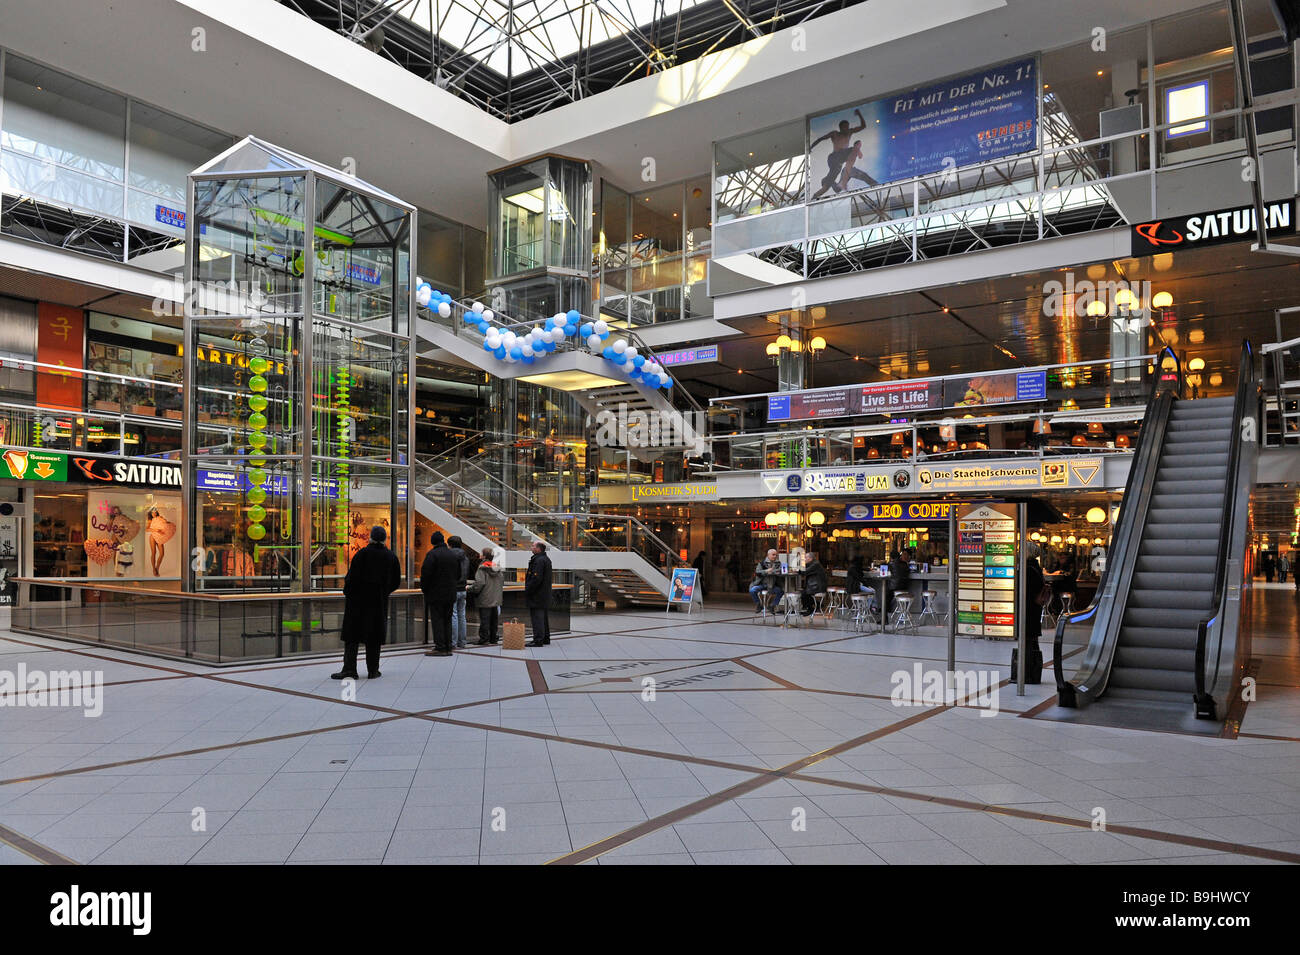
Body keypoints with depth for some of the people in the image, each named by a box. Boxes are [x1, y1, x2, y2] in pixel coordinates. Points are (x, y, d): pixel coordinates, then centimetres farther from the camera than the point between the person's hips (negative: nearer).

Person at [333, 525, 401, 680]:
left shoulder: (362, 554, -11)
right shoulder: (391, 557, 2)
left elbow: (352, 576, -14)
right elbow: (396, 581, 8)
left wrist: (347, 593, 1)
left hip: (358, 599, -3)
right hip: (379, 602, 3)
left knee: (352, 634, 3)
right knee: (374, 635, 10)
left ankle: (349, 669, -1)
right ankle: (373, 670, 12)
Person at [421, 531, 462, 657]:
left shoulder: (432, 554, -11)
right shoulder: (455, 555, 9)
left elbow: (426, 573, -14)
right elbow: (458, 574, 15)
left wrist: (424, 588, -1)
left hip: (436, 593, -6)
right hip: (451, 594, 6)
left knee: (437, 620, -3)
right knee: (447, 620, 11)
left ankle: (440, 648, -7)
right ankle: (448, 648, 12)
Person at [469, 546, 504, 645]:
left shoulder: (482, 568, -13)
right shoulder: (497, 568, 8)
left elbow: (479, 583, -19)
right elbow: (502, 580, 15)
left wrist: (470, 588, -6)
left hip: (485, 600, -7)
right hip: (496, 599, 7)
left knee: (484, 620, -3)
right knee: (494, 619, 13)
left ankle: (484, 639, -2)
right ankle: (493, 638, 19)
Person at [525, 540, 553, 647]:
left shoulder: (539, 560, -18)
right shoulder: (546, 559, 15)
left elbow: (536, 578, -25)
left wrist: (527, 590, -16)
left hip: (537, 594, -11)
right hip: (545, 594, 11)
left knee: (537, 617, -8)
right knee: (544, 617, 16)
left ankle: (538, 640, -7)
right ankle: (546, 639, 23)